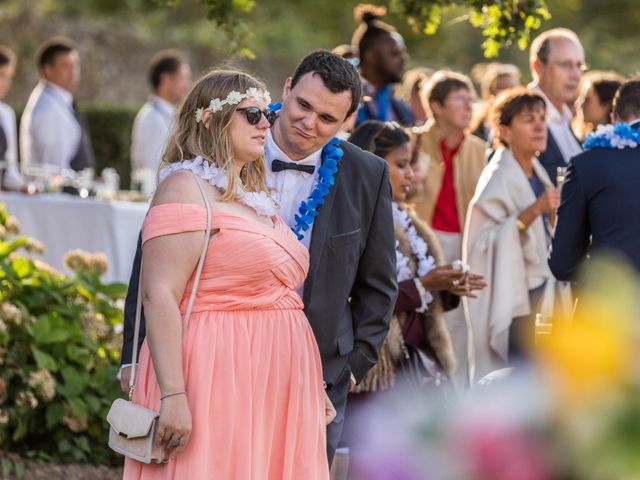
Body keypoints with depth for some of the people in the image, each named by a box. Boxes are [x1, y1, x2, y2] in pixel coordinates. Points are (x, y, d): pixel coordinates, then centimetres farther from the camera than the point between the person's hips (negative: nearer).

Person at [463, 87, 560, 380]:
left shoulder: (536, 172, 12)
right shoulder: (499, 178, -13)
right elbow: (485, 240, -21)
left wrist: (551, 214, 6)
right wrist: (532, 211, -27)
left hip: (537, 288, 8)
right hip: (512, 295, -8)